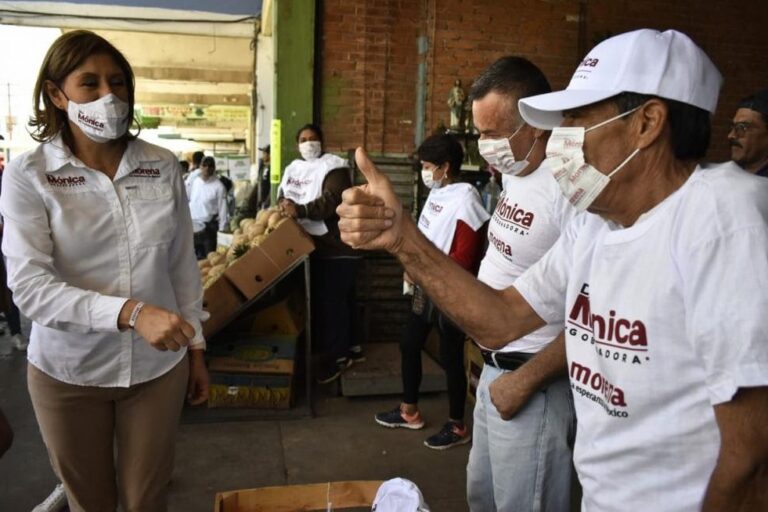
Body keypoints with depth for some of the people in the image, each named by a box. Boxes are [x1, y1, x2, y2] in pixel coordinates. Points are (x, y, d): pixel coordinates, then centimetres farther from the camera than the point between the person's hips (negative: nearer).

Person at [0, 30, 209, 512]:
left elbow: (184, 265, 3)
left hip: (158, 365, 2)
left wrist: (196, 348, 6)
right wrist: (129, 312, -31)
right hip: (67, 372, -1)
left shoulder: (163, 166, -3)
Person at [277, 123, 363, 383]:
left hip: (337, 247, -8)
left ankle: (337, 355, 8)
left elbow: (333, 200, -22)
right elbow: (282, 194, 16)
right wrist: (284, 204, -7)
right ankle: (350, 347, 28)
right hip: (311, 246, 8)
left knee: (332, 300, -5)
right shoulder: (293, 169, 16)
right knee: (320, 298, 14)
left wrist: (300, 210, -31)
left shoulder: (334, 167, -9)